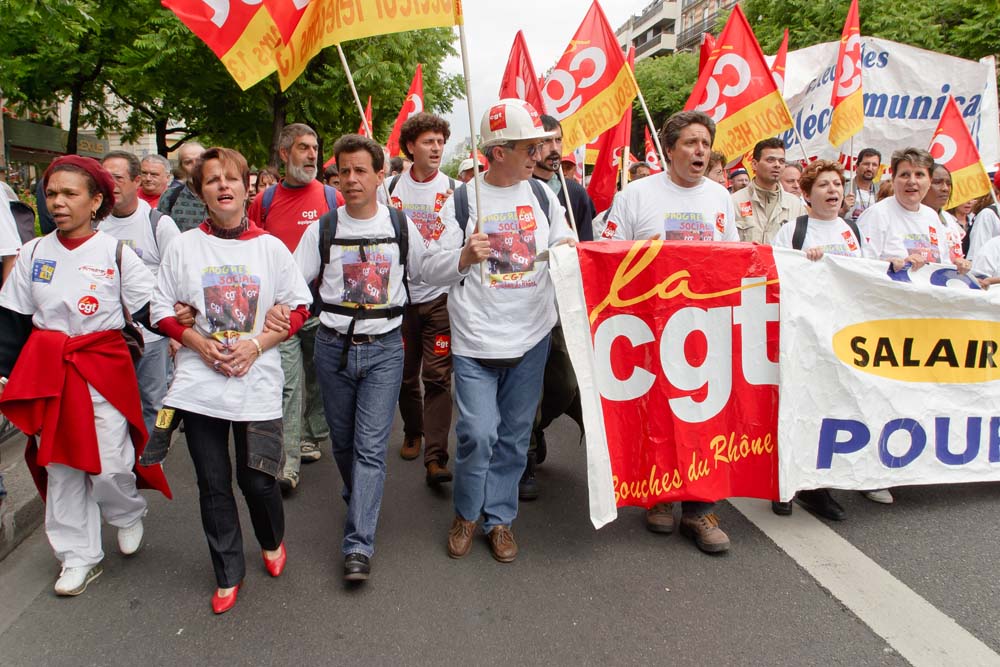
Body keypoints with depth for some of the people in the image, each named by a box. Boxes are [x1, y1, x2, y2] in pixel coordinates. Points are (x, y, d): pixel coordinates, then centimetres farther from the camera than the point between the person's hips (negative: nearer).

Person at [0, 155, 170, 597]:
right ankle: (79, 558, 24)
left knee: (109, 465, -6)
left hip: (104, 368, -3)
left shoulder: (116, 253, -4)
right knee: (60, 466, 9)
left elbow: (149, 310, -1)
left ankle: (128, 514, 30)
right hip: (48, 371, 4)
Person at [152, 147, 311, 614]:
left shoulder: (271, 247, 2)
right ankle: (228, 573, 26)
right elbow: (163, 310, 8)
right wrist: (199, 342, -9)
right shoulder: (183, 246, 4)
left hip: (257, 381, -1)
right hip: (199, 381, 1)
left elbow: (298, 308, 4)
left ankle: (272, 541, 34)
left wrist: (255, 344, -10)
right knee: (213, 483, 8)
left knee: (257, 479, 1)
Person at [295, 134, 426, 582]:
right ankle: (357, 497, 41)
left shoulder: (401, 226, 2)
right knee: (343, 440, 14)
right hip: (333, 345, 2)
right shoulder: (322, 229, 2)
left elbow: (424, 279, 14)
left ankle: (358, 545, -5)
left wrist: (398, 314, 9)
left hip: (384, 347, -2)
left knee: (371, 446, -8)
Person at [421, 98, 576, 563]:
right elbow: (432, 270, -4)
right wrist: (464, 257, -23)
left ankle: (500, 516, 28)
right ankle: (467, 513, 20)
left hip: (532, 337, 3)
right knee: (477, 433, -6)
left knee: (514, 434, 10)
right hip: (477, 339, -3)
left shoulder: (543, 195, 6)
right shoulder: (462, 200, -3)